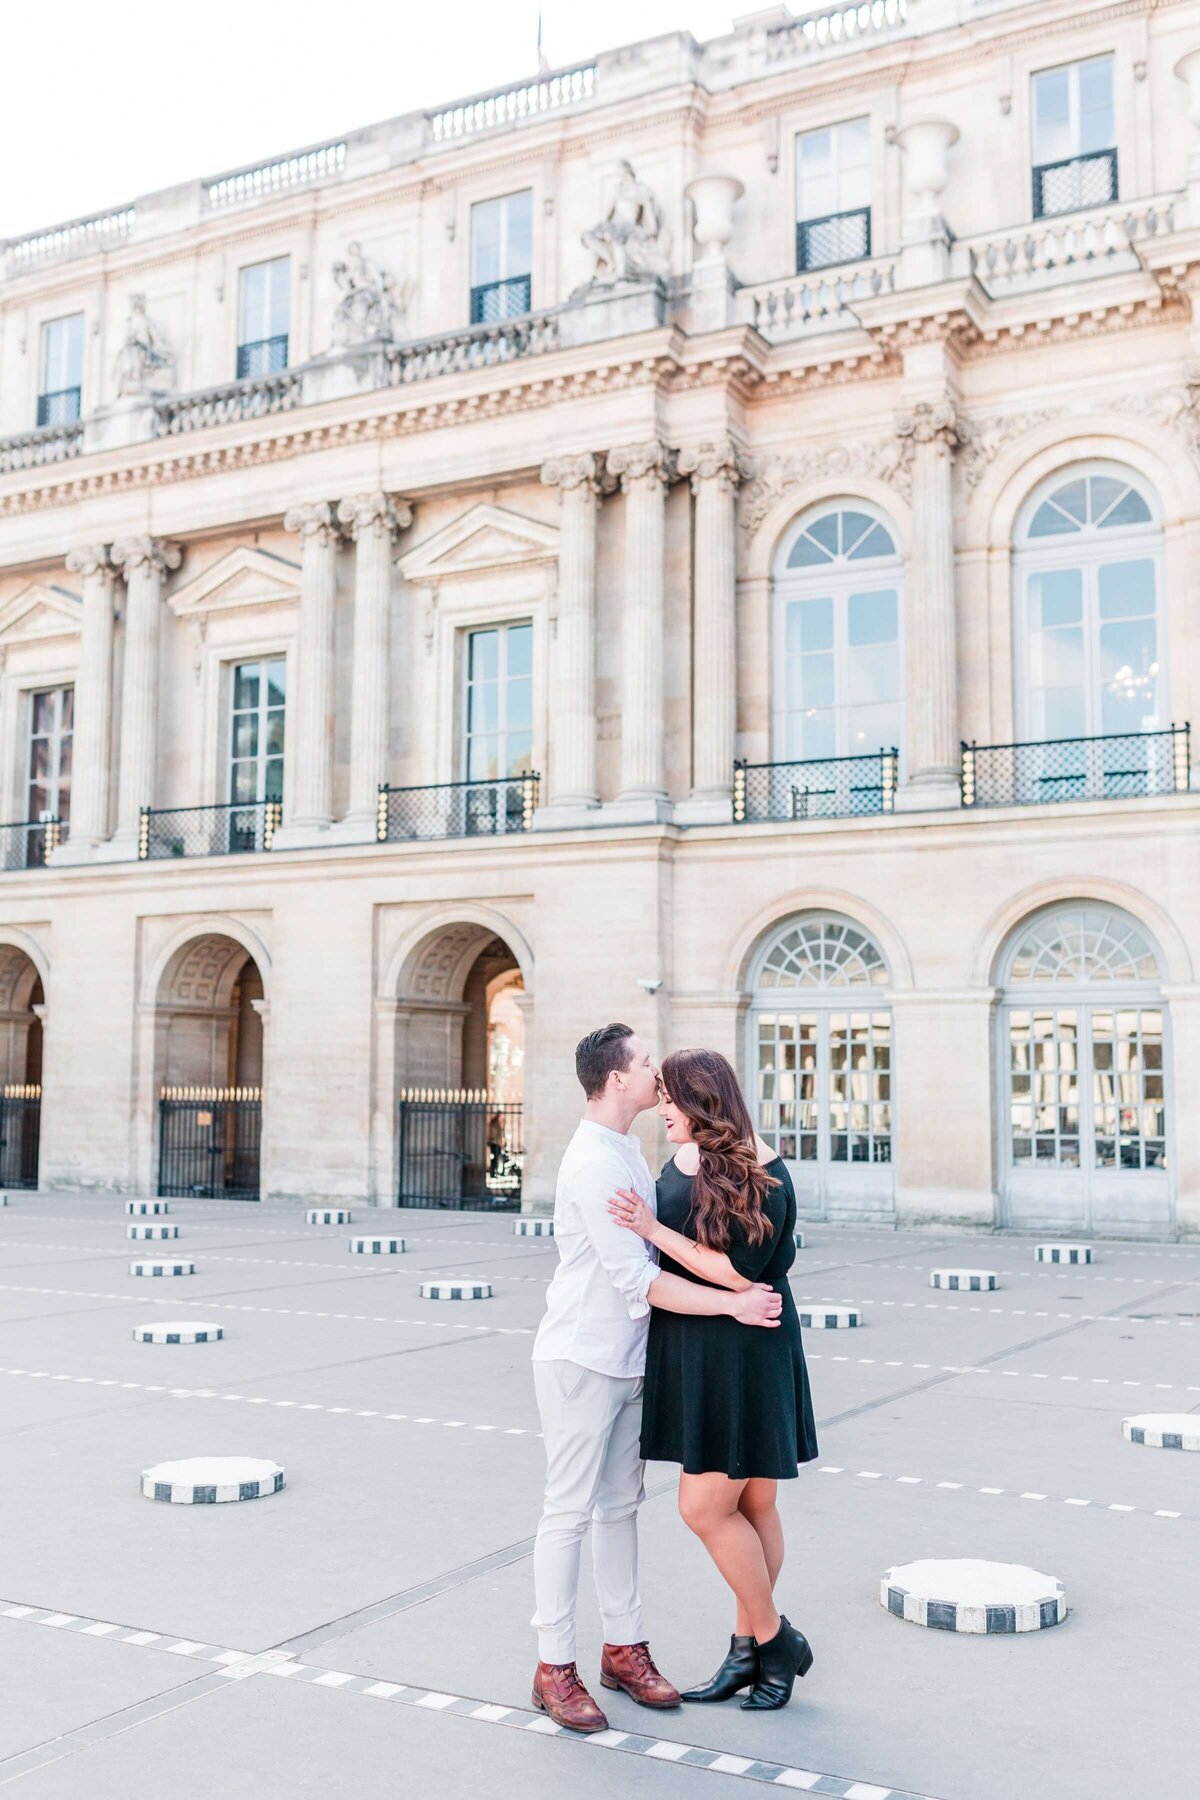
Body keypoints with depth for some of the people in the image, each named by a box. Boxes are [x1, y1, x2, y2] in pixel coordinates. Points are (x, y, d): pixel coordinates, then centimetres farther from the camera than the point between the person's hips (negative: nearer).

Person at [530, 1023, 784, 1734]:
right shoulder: (595, 1163, -20)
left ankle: (624, 1647, 25)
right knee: (571, 1511, 0)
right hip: (581, 1360, -9)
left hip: (627, 1359, 9)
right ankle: (555, 1667, 9)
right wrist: (733, 1303, -22)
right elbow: (637, 1279, -22)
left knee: (620, 1507, 14)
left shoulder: (627, 1153, 11)